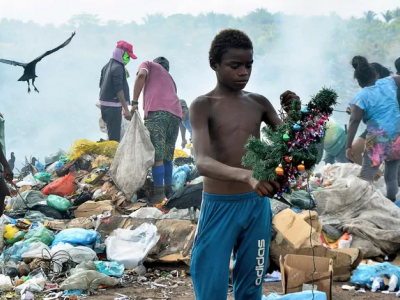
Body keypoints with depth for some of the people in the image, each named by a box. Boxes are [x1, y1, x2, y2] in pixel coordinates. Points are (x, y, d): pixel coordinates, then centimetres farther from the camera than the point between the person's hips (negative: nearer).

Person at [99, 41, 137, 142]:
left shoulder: (107, 66, 14)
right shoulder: (118, 67, -14)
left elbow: (101, 84, 21)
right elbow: (119, 89, -20)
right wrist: (126, 109, -21)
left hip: (104, 104, 9)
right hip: (114, 105, -9)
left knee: (111, 135, 14)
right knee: (114, 138, -10)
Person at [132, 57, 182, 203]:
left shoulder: (148, 65, 24)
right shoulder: (170, 78, 38)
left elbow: (141, 75, -1)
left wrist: (134, 102, 0)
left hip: (157, 111, -6)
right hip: (175, 113, 6)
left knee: (157, 155, -5)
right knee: (168, 155, 17)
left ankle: (159, 192, -7)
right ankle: (168, 189, 21)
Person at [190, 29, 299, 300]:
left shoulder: (259, 103, 5)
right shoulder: (203, 106, -10)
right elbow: (202, 163, -25)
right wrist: (246, 176, -43)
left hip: (257, 206, 4)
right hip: (220, 207, -4)